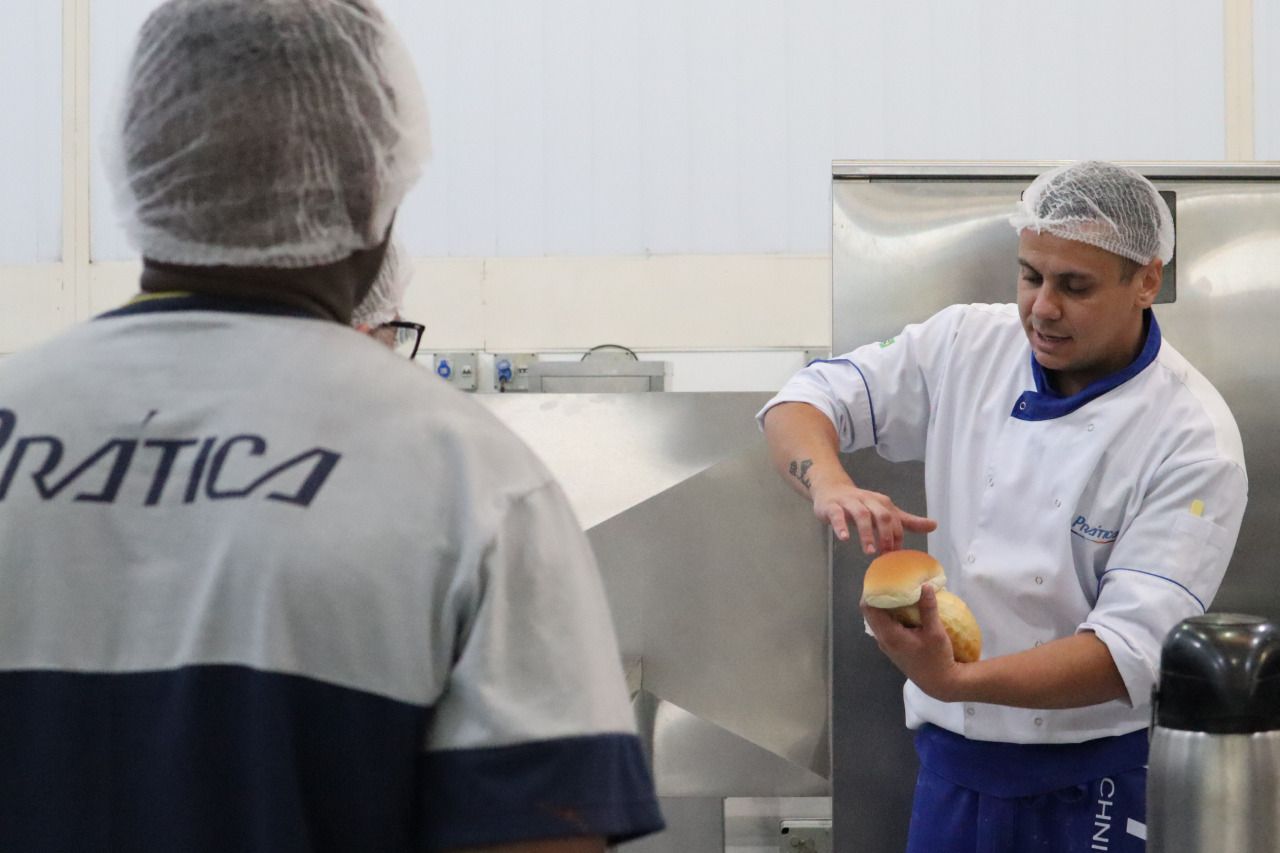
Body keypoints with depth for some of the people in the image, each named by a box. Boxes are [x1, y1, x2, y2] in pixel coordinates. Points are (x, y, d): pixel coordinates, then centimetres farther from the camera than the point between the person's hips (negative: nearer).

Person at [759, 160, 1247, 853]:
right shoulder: (967, 346, -3)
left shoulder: (1193, 440, -16)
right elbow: (807, 401, 0)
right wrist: (831, 485, -23)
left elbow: (1130, 651, -22)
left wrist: (957, 680, -36)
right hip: (954, 765, 4)